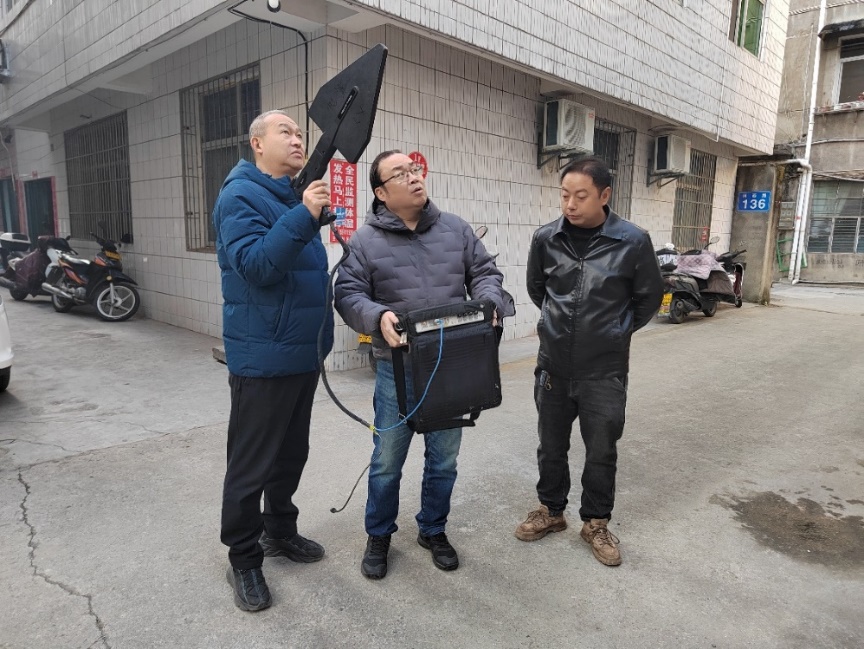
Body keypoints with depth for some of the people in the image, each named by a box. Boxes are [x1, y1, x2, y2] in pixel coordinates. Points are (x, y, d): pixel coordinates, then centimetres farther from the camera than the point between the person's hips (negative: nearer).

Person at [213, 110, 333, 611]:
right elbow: (255, 264, -26)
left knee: (292, 453, 19)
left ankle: (280, 531, 37)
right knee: (252, 465, 3)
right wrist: (303, 216, -32)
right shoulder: (240, 195, -10)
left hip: (303, 353, 9)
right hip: (263, 357, -8)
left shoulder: (296, 196, 15)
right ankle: (244, 559, 20)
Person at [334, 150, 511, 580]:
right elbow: (348, 294, -6)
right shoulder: (366, 240, -3)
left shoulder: (455, 229, 6)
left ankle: (433, 530, 38)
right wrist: (378, 317, -25)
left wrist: (488, 302, -12)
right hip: (397, 368, -2)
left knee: (444, 459, 16)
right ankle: (379, 536, 34)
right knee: (387, 460, 11)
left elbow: (484, 272, 9)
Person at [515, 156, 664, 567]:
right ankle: (550, 511, 37)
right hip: (553, 367, 2)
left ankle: (595, 523, 32)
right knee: (551, 447, 16)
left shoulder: (633, 241, -12)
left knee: (601, 452, 12)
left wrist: (615, 332, 9)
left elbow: (649, 299, 3)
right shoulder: (546, 238, -5)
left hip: (605, 372, -2)